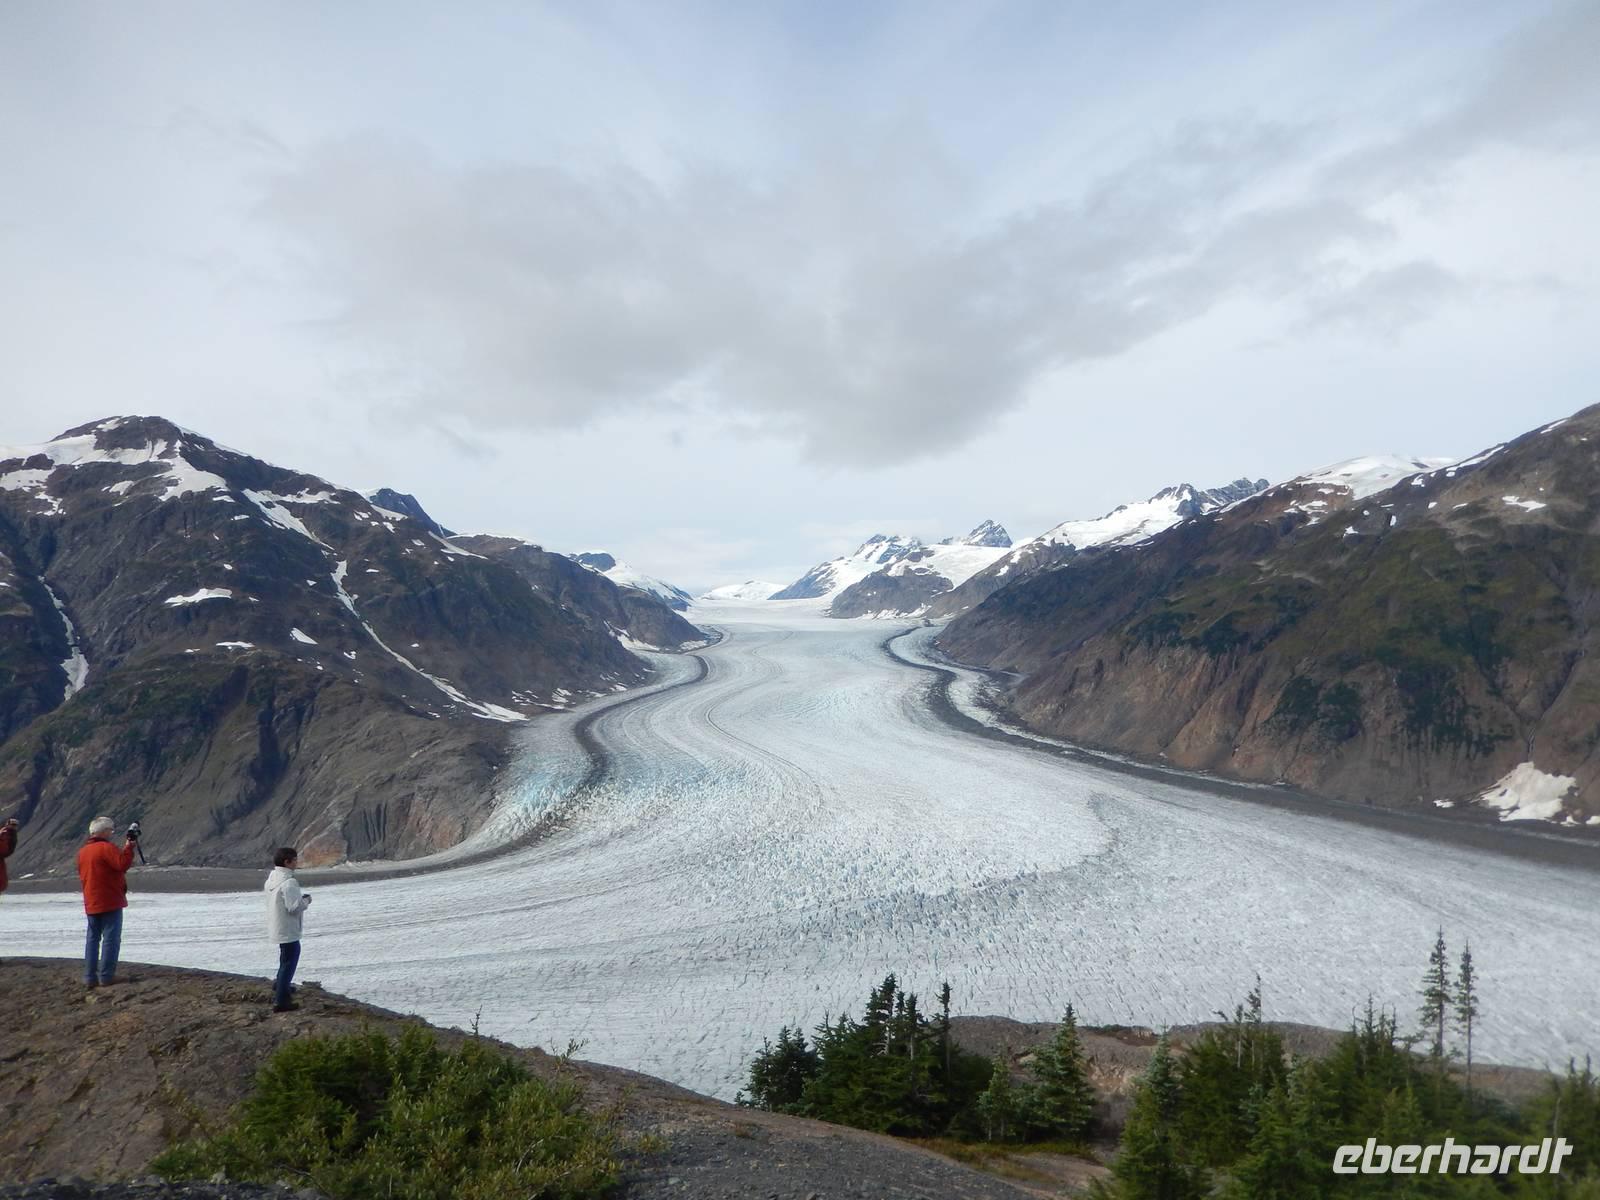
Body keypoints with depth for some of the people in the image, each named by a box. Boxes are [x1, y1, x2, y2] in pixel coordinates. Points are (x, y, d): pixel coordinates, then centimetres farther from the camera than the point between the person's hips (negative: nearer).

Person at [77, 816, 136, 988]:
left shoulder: (82, 852, 12)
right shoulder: (106, 847, -14)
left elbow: (83, 876, 20)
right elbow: (122, 864, -24)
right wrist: (128, 847, -16)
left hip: (91, 904, 8)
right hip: (110, 902, -8)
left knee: (92, 938, 11)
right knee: (111, 939, -3)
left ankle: (90, 977, 10)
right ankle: (106, 976, -6)